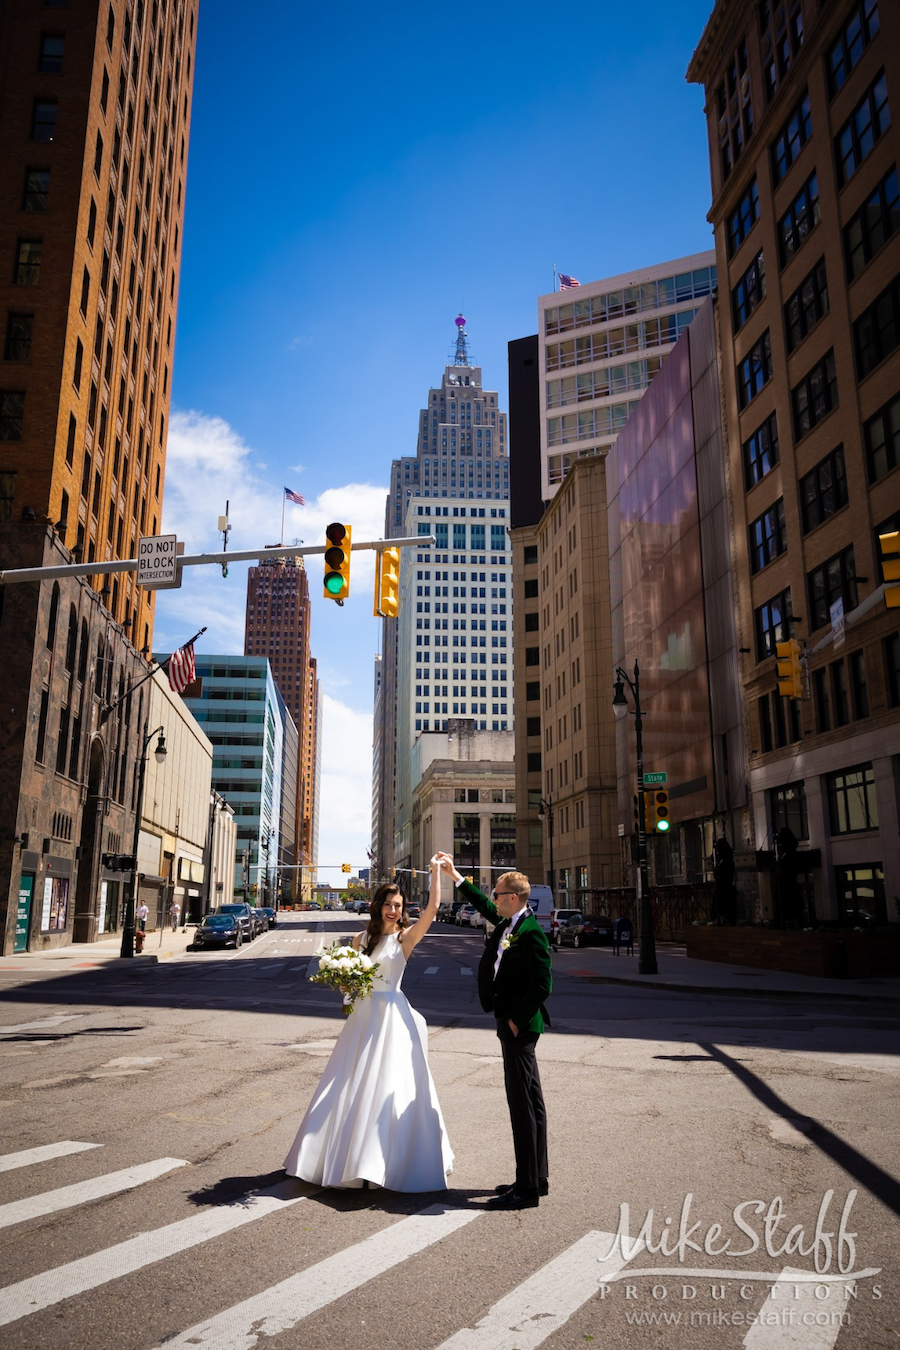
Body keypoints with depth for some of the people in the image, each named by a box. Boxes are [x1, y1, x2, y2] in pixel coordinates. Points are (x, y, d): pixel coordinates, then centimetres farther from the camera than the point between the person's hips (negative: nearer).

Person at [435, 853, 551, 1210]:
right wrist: (453, 874, 29)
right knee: (531, 1103, 15)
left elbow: (542, 985, -22)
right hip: (513, 1023, 10)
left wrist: (516, 1019, -14)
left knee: (522, 1104, -4)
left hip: (520, 1026, -10)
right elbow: (482, 905, 27)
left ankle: (527, 1189, 3)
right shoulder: (508, 923, 8)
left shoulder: (531, 932, -19)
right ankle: (537, 1179, 26)